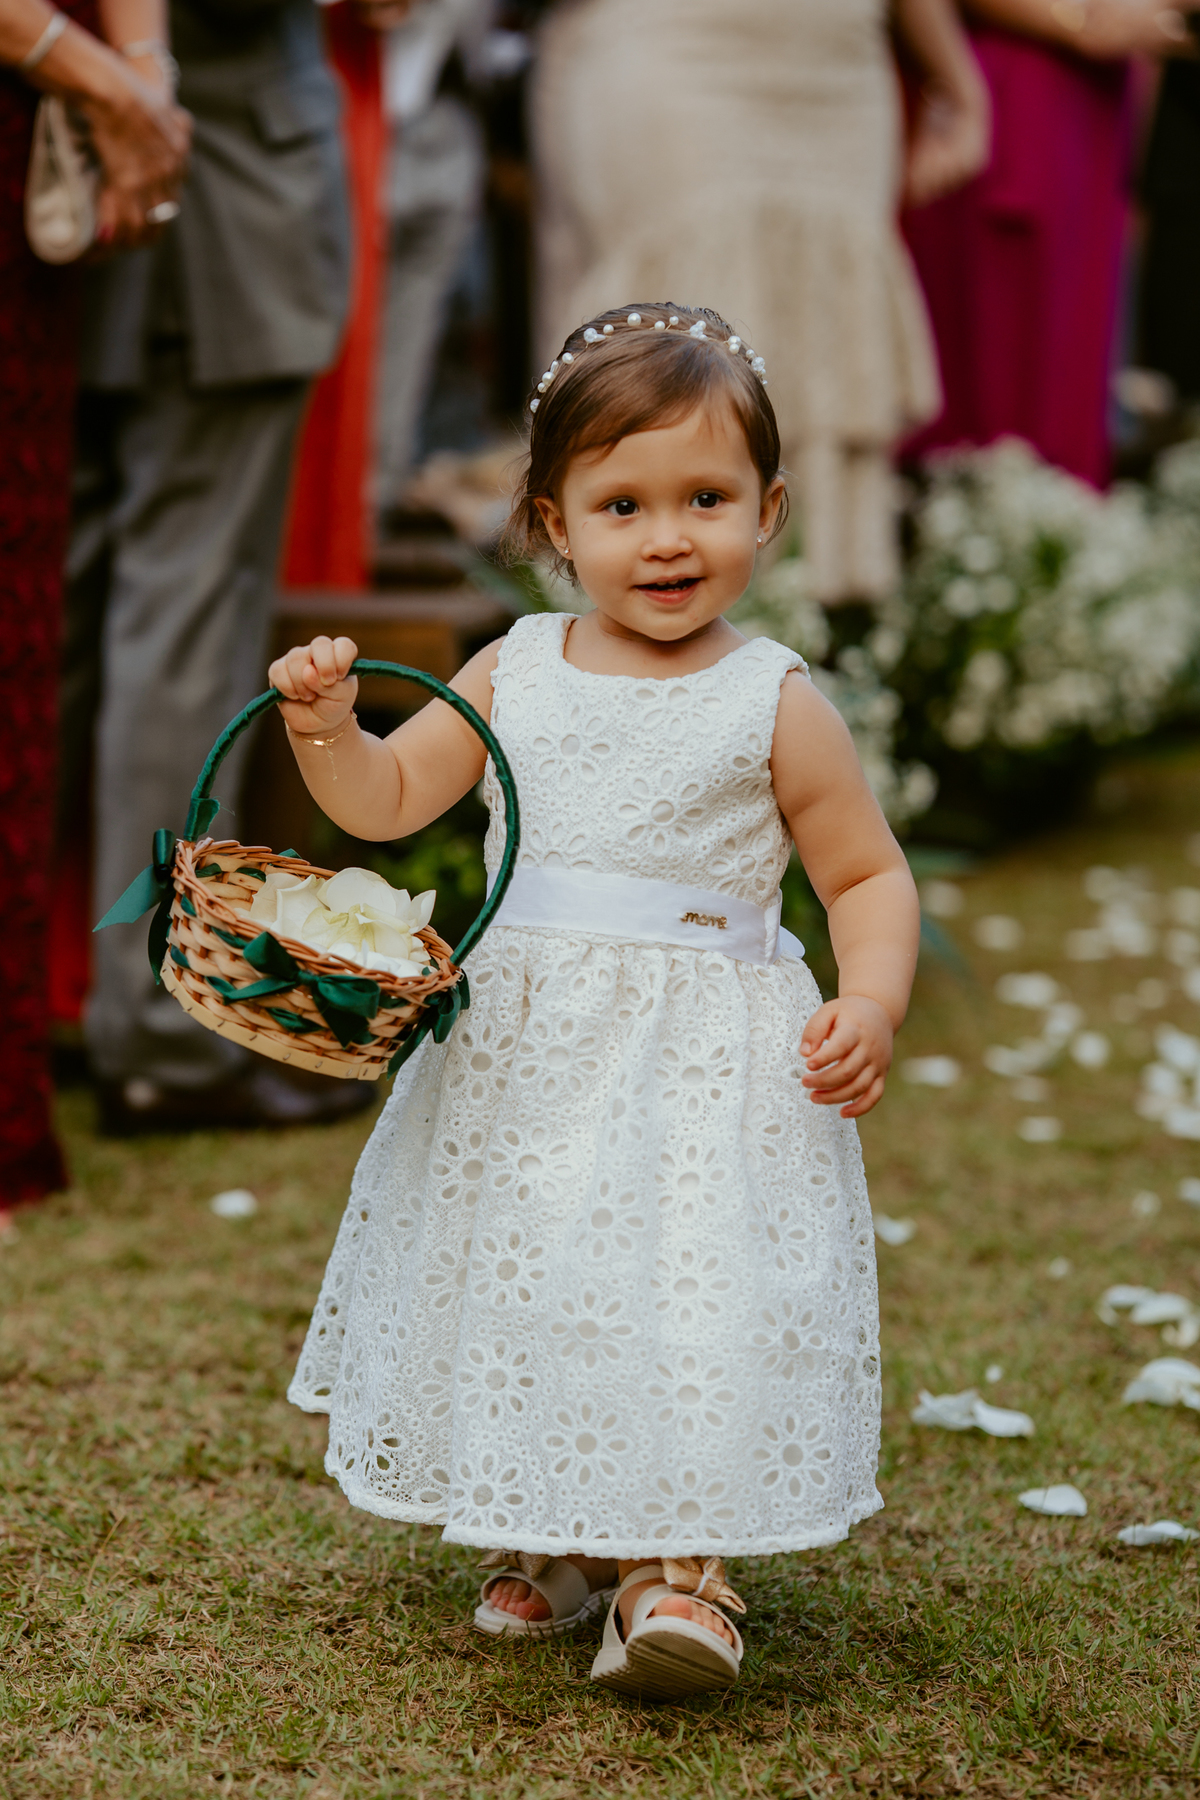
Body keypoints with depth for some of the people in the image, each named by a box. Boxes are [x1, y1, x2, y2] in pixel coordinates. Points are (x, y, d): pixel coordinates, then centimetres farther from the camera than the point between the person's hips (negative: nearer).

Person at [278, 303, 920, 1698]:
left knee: (690, 1292, -11)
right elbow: (387, 799, 12)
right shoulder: (516, 670, 5)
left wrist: (870, 1003, -13)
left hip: (704, 1070, -4)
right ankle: (544, 1545, 28)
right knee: (521, 1278, 10)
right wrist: (327, 725, -8)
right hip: (521, 1056, 4)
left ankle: (676, 1567, 1)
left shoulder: (774, 706, -4)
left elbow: (869, 874, 3)